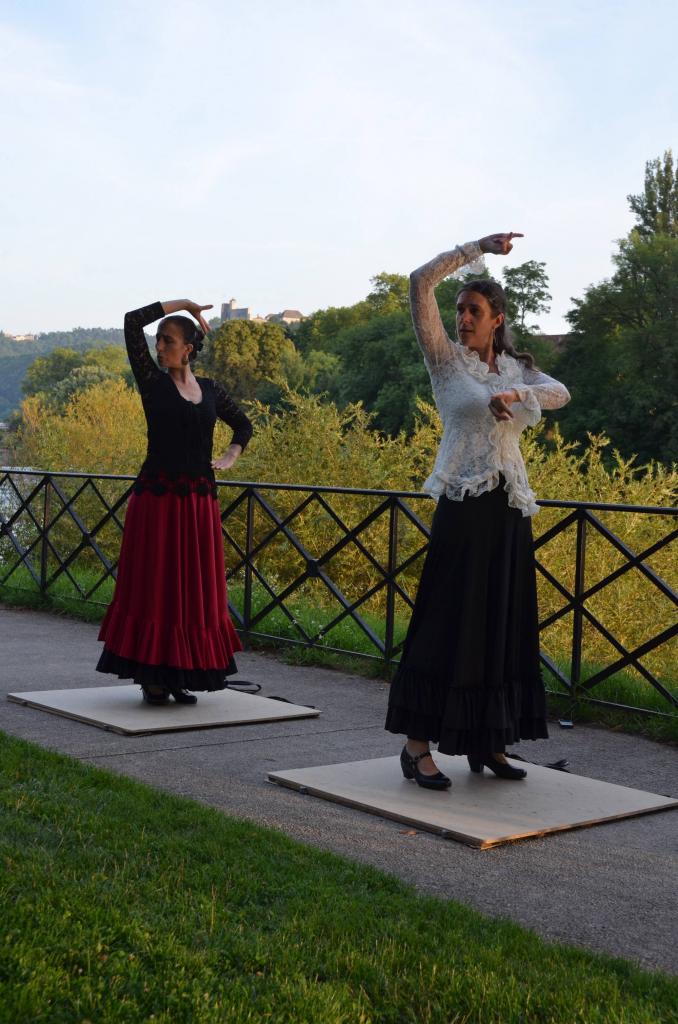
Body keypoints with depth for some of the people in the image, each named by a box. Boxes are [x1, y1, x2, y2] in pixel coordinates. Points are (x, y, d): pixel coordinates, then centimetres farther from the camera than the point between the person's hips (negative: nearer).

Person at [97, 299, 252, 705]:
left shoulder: (210, 389, 10)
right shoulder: (153, 382, 0)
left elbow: (243, 423, 26)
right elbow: (132, 322, -10)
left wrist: (231, 457, 8)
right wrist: (183, 303, -3)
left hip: (199, 500, 4)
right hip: (157, 496, -4)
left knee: (195, 588, 6)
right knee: (155, 585, -2)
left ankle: (179, 676, 16)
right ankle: (153, 677, 5)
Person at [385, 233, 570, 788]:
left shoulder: (517, 369, 14)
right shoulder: (446, 359, 2)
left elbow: (561, 393, -5)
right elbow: (421, 282, -8)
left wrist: (516, 395, -22)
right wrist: (480, 248, -5)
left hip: (510, 511, 5)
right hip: (463, 506, -5)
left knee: (505, 626, 7)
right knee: (447, 622, -7)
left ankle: (489, 742, 17)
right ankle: (418, 746, -2)